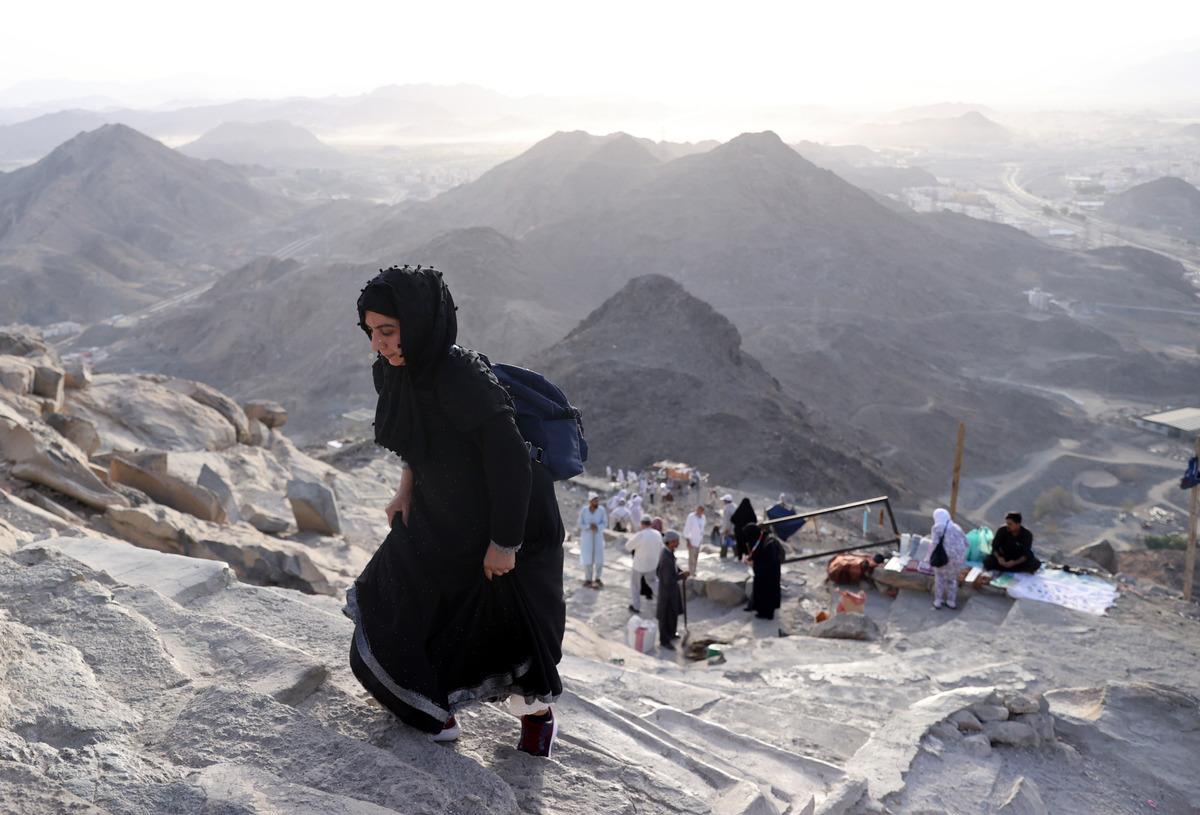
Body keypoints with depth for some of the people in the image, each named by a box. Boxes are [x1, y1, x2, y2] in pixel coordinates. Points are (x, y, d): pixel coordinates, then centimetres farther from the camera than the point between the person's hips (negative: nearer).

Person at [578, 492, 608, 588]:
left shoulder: (601, 510, -11)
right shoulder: (583, 510, -13)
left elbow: (605, 523, -5)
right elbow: (580, 524, -7)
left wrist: (597, 527, -25)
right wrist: (589, 526, -25)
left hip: (598, 537, 1)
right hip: (586, 537, -1)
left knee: (599, 559, -1)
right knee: (587, 559, 0)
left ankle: (597, 579, 18)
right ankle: (588, 579, 16)